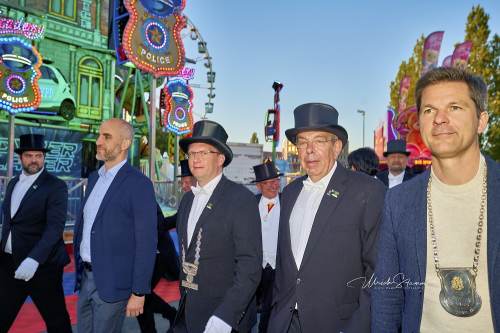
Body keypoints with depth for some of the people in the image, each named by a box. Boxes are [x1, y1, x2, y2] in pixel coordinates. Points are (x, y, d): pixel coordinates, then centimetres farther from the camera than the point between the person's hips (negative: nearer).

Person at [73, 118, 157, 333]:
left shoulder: (139, 184, -16)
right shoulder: (94, 178, 9)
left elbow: (146, 243, -17)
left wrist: (139, 292, -16)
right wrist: (79, 269, 14)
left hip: (112, 282, -7)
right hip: (86, 277, 7)